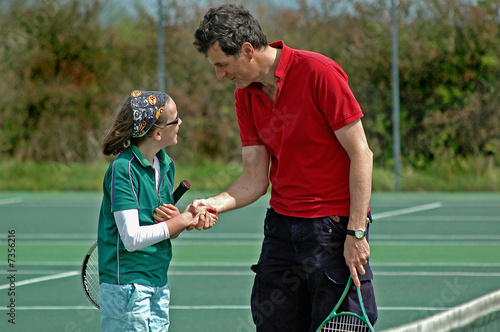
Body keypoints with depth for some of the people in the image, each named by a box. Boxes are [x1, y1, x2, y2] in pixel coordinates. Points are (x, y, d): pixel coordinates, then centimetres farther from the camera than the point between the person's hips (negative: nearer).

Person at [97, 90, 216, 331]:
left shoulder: (166, 164, 10)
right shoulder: (124, 169, -15)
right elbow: (132, 239, -21)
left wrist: (181, 218, -7)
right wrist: (180, 222, -13)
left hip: (158, 283, 8)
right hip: (127, 284, -8)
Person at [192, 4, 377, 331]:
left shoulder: (319, 72, -14)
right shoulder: (246, 95, 7)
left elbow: (361, 154, -13)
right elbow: (256, 177, 8)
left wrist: (356, 232, -17)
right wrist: (215, 203, -12)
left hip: (334, 226, -7)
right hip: (281, 225, 7)